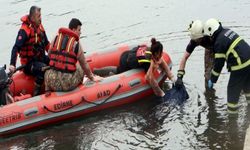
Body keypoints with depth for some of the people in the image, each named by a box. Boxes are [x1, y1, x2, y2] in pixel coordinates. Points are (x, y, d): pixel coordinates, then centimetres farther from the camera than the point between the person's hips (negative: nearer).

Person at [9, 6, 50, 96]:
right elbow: (16, 48, -26)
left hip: (41, 58, 8)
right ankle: (36, 93, -22)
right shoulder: (25, 30, -20)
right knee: (43, 68, -34)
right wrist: (12, 64, -35)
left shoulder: (39, 26, 5)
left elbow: (46, 44, 17)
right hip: (29, 64, -8)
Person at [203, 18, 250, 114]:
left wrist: (212, 80, 1)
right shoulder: (227, 31, 10)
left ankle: (232, 111, 16)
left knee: (233, 88, 7)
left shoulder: (219, 42, -14)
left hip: (240, 66, -8)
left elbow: (219, 64, -9)